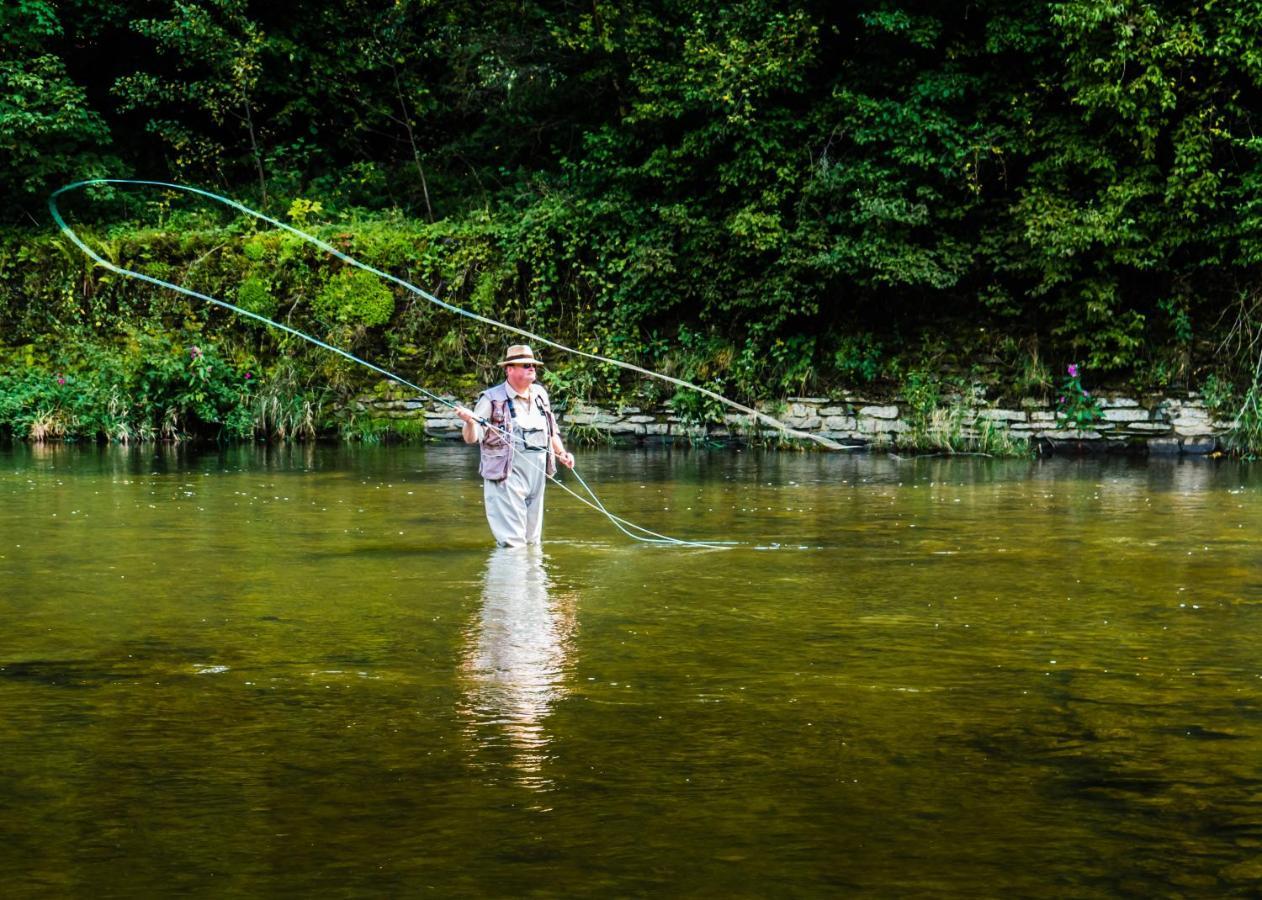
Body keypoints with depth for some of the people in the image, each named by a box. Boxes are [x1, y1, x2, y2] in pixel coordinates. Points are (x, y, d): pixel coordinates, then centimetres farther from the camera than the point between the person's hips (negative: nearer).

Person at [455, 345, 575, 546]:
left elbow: (551, 429, 24)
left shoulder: (540, 394, 11)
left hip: (537, 472, 6)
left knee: (532, 539, 15)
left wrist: (562, 453, 13)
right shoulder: (492, 399, -8)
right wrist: (469, 421, -29)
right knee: (512, 542, -10)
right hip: (507, 474, -6)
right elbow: (471, 438, -8)